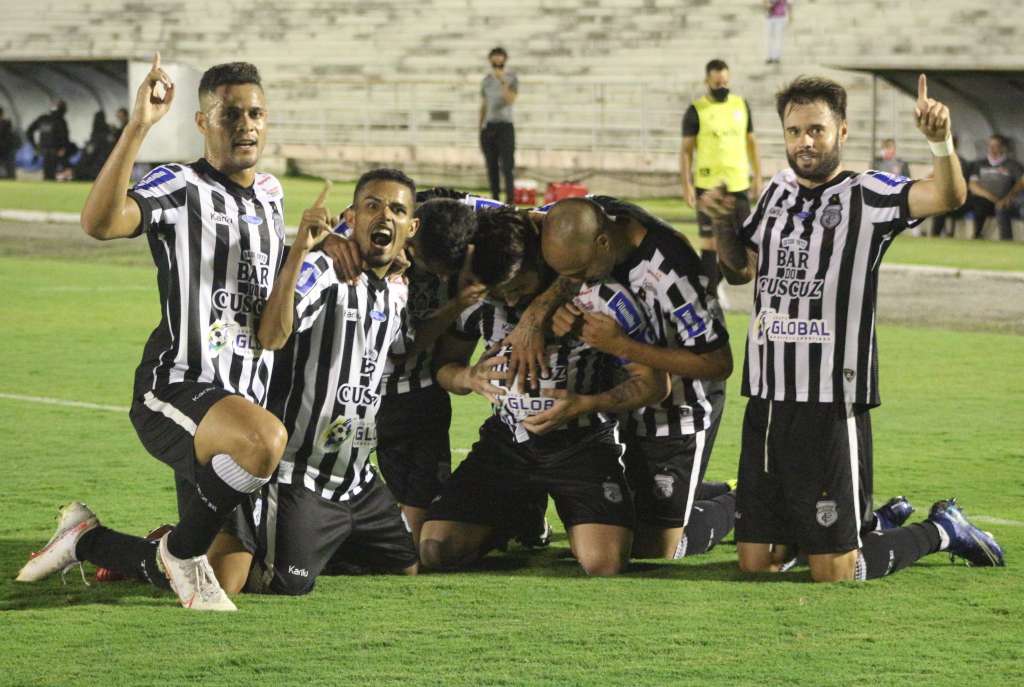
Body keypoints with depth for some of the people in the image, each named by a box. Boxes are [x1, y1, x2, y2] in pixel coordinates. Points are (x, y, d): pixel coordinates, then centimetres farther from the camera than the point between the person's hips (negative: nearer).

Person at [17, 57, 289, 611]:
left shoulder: (270, 193, 16)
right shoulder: (179, 187, -7)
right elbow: (99, 222, -30)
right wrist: (138, 127, -34)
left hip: (244, 400, 8)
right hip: (174, 392, -8)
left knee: (226, 576, 9)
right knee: (263, 438, -41)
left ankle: (87, 540, 33)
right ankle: (182, 549, -14)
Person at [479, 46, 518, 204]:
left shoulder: (511, 78, 2)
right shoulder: (486, 80, 13)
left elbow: (511, 100, -12)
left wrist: (503, 82, -20)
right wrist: (480, 127, 15)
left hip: (505, 125, -4)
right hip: (488, 126, 4)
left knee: (507, 164, -11)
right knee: (491, 165, 4)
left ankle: (510, 198, -14)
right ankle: (494, 197, 8)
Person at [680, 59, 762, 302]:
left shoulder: (741, 105, 9)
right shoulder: (697, 110, -4)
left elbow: (751, 143, 16)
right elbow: (686, 150, -3)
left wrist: (757, 176, 12)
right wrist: (686, 185, -10)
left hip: (738, 184, 4)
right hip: (708, 186, -4)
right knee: (710, 241, -4)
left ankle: (715, 281, 26)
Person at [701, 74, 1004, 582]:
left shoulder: (867, 196, -6)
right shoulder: (777, 192, 13)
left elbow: (946, 196, -23)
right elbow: (740, 269, 27)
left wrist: (941, 141, -42)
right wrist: (722, 223, 7)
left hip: (832, 407, -6)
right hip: (765, 403, 6)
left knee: (834, 573, -3)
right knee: (755, 563, 7)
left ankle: (941, 530, 21)